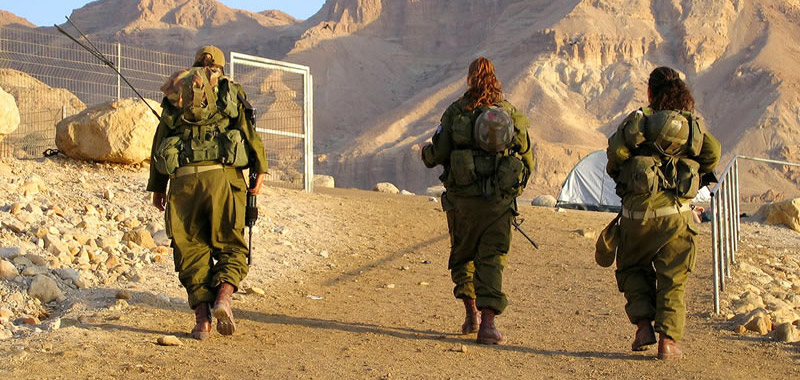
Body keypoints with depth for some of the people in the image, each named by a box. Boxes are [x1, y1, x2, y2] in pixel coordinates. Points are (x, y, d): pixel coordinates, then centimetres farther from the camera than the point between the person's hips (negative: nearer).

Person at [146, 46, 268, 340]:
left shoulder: (174, 96, 21)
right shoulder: (230, 91, 15)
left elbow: (159, 141, 20)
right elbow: (249, 132, 3)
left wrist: (157, 186, 24)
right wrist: (260, 171, 2)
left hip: (183, 178, 2)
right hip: (222, 174, -1)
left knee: (192, 249, 8)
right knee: (230, 245, 8)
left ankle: (202, 317, -2)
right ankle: (223, 296, -18)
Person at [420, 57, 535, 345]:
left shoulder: (456, 111, -2)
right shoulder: (511, 113, 4)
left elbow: (438, 153, -2)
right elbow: (527, 160, 7)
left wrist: (424, 152, 21)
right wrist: (514, 185, 25)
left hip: (462, 198, -1)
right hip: (499, 201, 1)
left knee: (462, 255, 18)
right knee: (492, 260, 3)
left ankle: (471, 313, 15)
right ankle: (488, 323, -8)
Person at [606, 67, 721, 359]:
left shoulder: (638, 120, -1)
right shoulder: (693, 124, 6)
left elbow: (617, 150, -12)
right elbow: (712, 156, 5)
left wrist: (618, 175, 9)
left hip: (637, 212, -1)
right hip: (676, 214, 1)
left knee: (632, 270, 19)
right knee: (673, 279, 8)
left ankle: (644, 324, 5)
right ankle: (668, 339, 1)